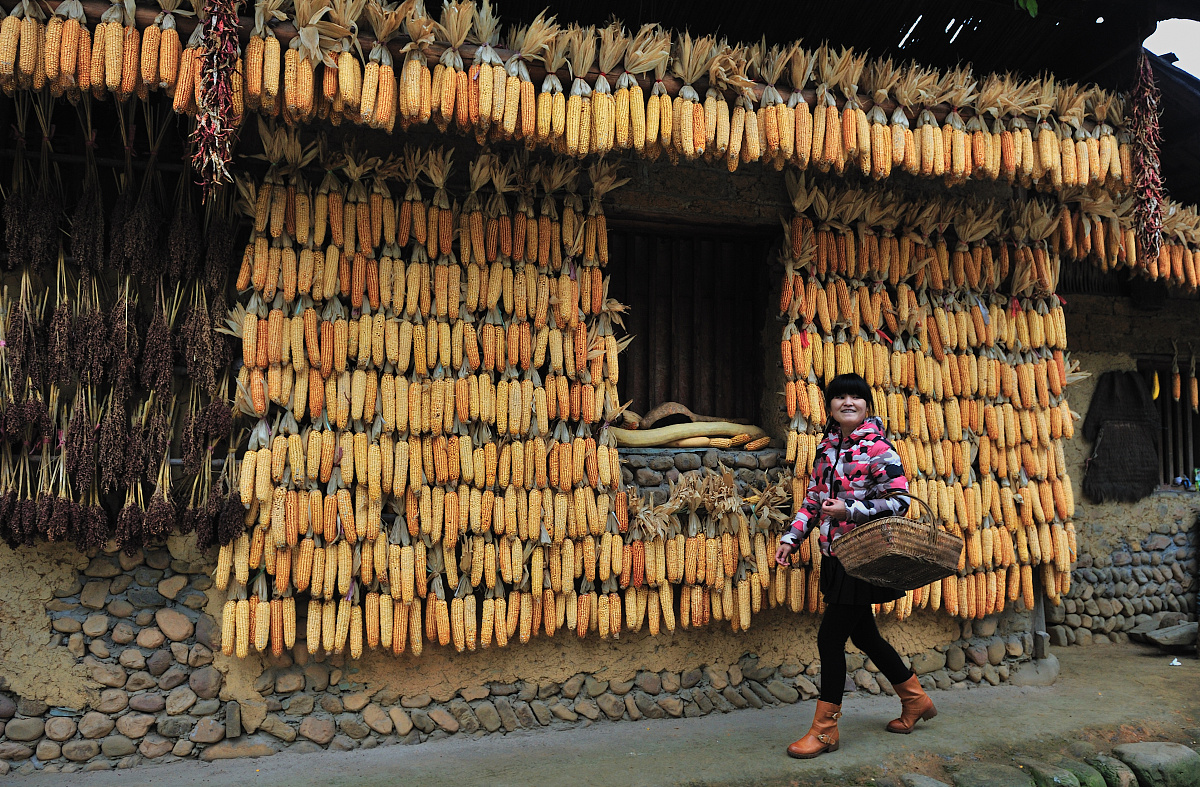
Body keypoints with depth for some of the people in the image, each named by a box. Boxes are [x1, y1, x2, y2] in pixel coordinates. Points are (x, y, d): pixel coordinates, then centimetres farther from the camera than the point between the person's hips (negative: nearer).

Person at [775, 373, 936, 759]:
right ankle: (916, 700, 38)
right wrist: (792, 537, 8)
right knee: (864, 636, 18)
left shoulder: (878, 447, -12)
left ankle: (824, 730, 7)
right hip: (836, 557, 8)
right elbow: (814, 498, 16)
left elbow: (899, 501, -17)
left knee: (830, 638, -5)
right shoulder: (827, 446, 10)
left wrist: (848, 510, -23)